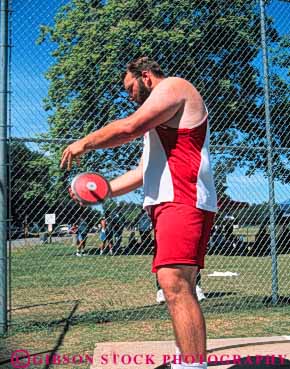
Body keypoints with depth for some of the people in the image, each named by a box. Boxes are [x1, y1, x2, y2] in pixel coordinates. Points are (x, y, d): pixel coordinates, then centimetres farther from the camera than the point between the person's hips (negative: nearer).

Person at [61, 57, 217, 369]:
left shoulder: (173, 86, 4)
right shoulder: (159, 120, 34)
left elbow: (129, 127, -11)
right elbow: (142, 172, 33)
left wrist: (84, 144, 1)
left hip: (184, 201, -10)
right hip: (168, 204, 10)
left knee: (175, 285, -21)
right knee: (179, 288, 8)